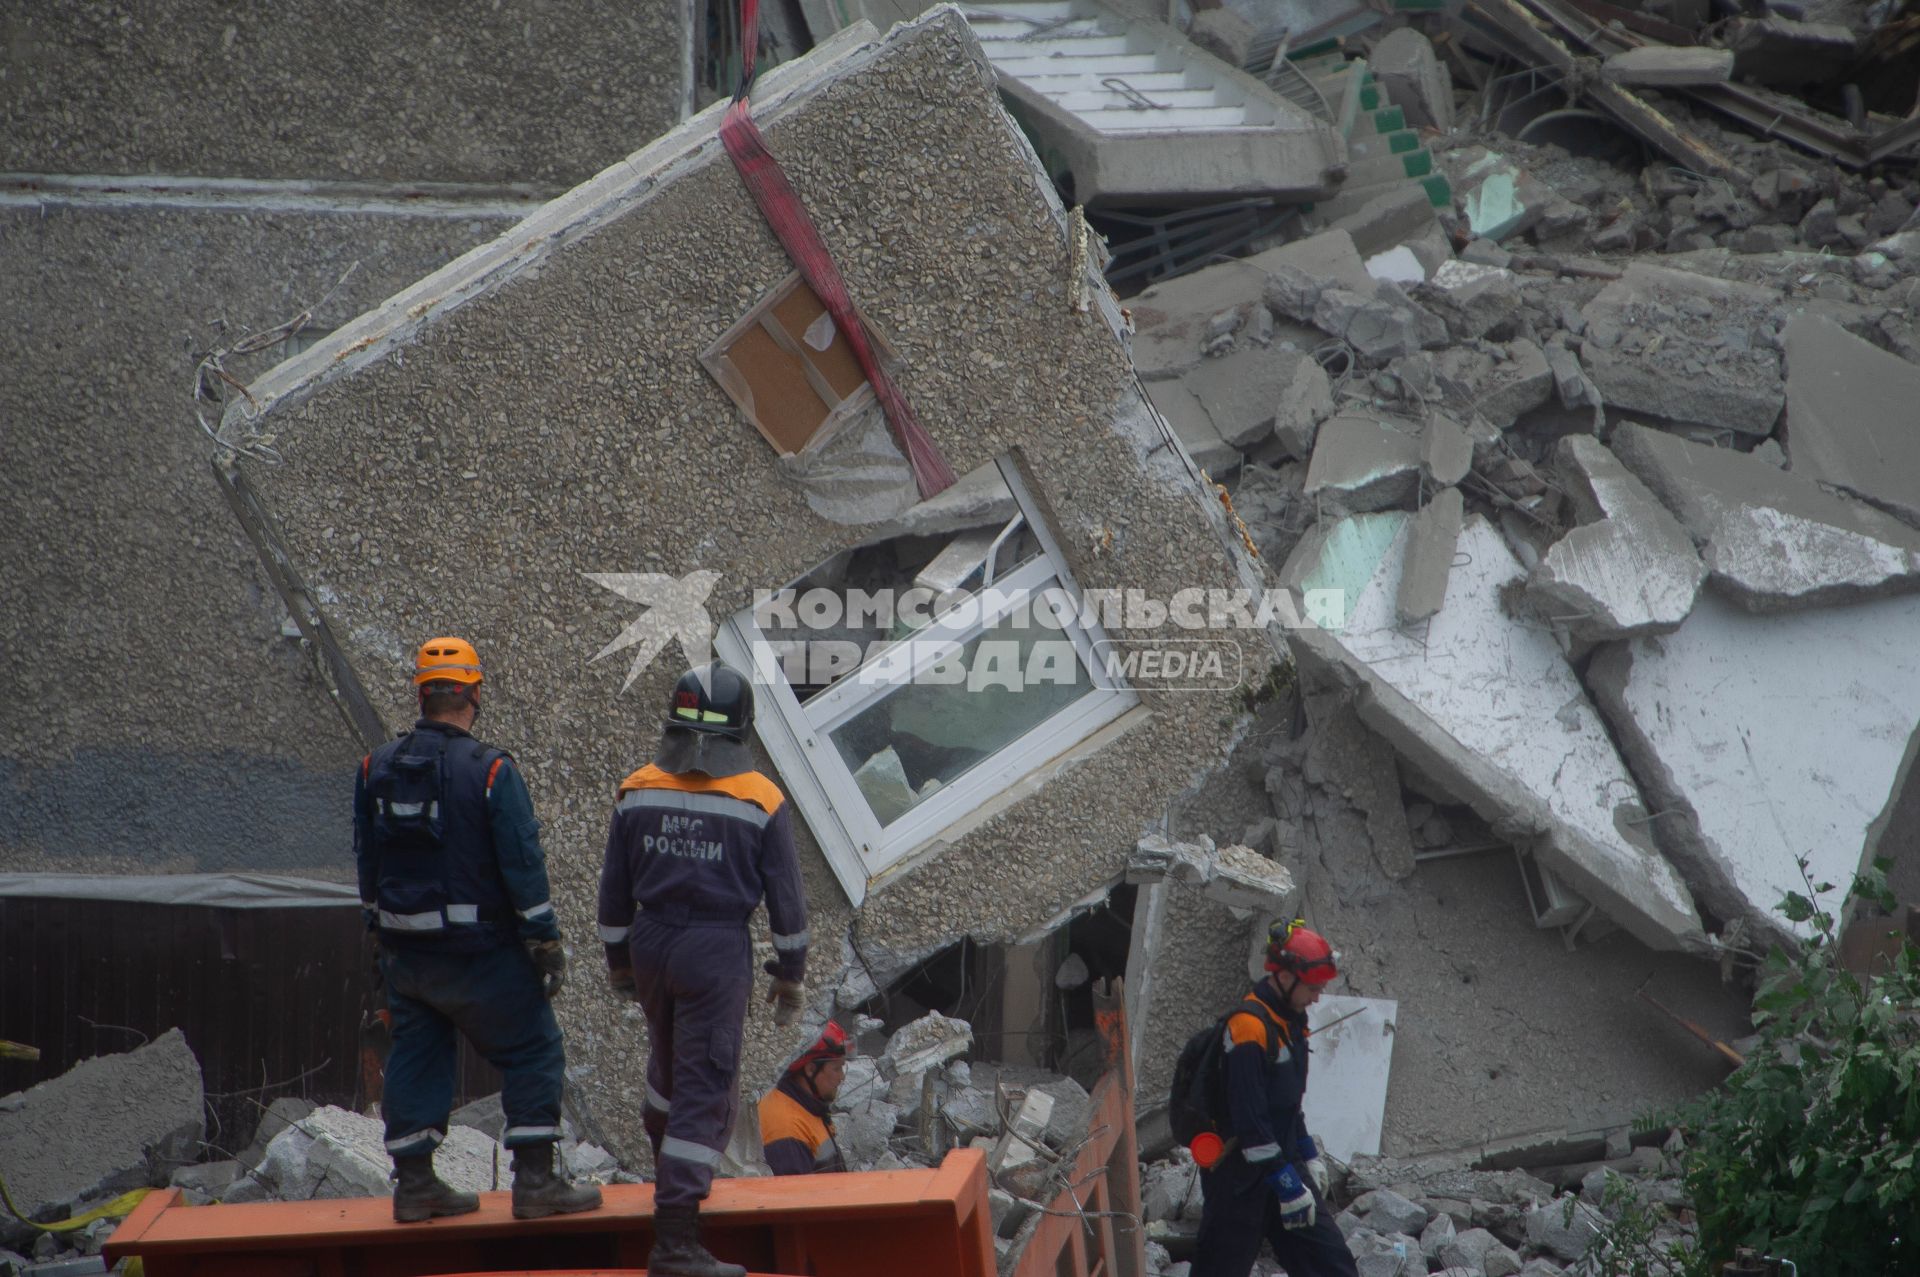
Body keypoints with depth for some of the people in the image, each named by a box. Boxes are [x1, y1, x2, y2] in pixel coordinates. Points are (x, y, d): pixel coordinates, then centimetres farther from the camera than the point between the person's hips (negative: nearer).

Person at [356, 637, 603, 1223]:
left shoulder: (376, 768, 2)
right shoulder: (490, 771, -15)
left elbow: (367, 866, 10)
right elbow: (522, 865, -14)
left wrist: (382, 933, 21)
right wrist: (546, 941, -6)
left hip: (404, 950, 5)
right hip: (478, 951, -5)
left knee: (415, 1059, 15)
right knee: (532, 1054, 5)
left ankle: (414, 1185, 17)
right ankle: (535, 1182, 1)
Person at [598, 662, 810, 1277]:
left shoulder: (638, 791, -2)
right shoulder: (761, 802, -10)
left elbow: (615, 887, 5)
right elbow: (785, 897, -5)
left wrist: (618, 959, 19)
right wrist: (791, 974, 7)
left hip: (650, 943, 4)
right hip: (717, 951, -4)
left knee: (670, 1060, 29)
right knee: (703, 1091, -3)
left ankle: (670, 1172, 50)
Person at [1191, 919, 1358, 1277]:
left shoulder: (1289, 1021, 10)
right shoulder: (1249, 1028, -21)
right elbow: (1250, 1121, -25)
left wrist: (1309, 1158, 21)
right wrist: (1288, 1187, -23)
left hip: (1284, 1164, 9)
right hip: (1239, 1177, -9)